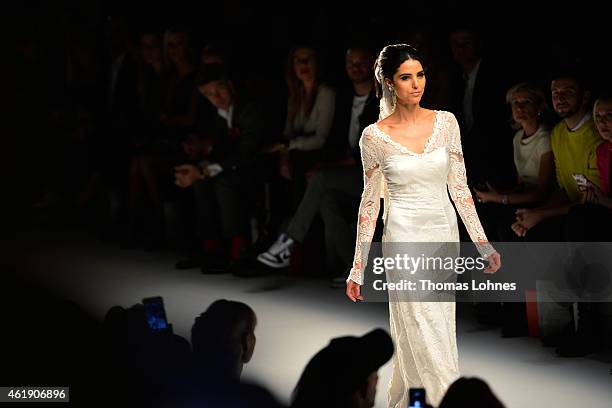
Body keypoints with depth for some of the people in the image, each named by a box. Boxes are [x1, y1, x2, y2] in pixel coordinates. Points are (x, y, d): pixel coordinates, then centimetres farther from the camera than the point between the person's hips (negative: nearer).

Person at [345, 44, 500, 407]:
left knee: (437, 332, 11)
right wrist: (358, 268, 2)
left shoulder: (445, 122, 1)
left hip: (444, 235, 4)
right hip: (405, 239, -4)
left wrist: (483, 243, 3)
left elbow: (459, 186, 6)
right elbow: (370, 202, 1)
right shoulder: (375, 136, -6)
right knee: (427, 340, -6)